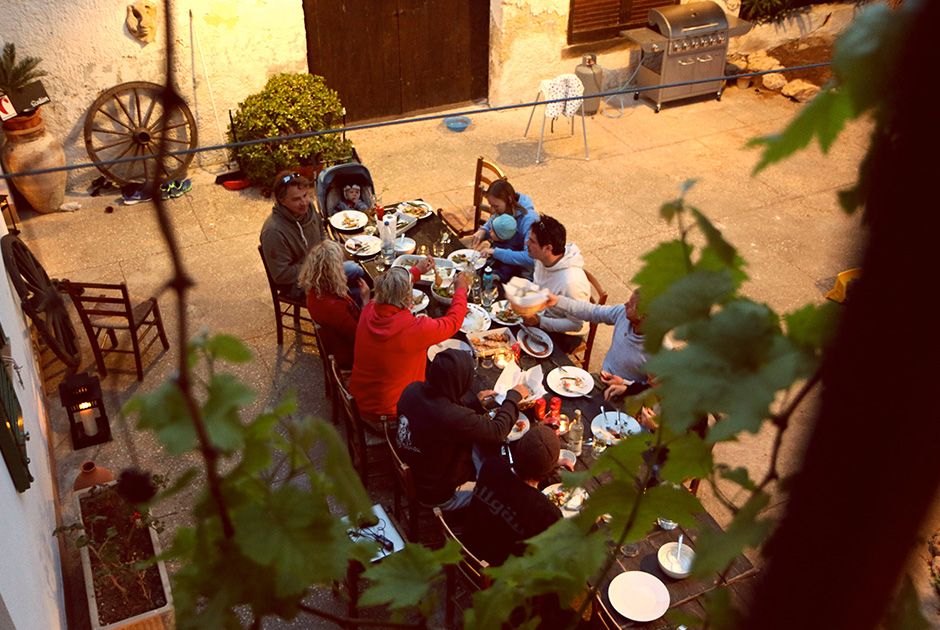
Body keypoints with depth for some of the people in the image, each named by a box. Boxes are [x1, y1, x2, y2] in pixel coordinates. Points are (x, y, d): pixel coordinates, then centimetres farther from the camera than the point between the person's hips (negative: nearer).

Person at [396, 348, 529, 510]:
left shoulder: (412, 390, -14)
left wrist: (475, 403, 10)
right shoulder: (455, 418, -38)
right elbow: (497, 432, -22)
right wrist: (514, 396, -6)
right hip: (438, 496, -8)